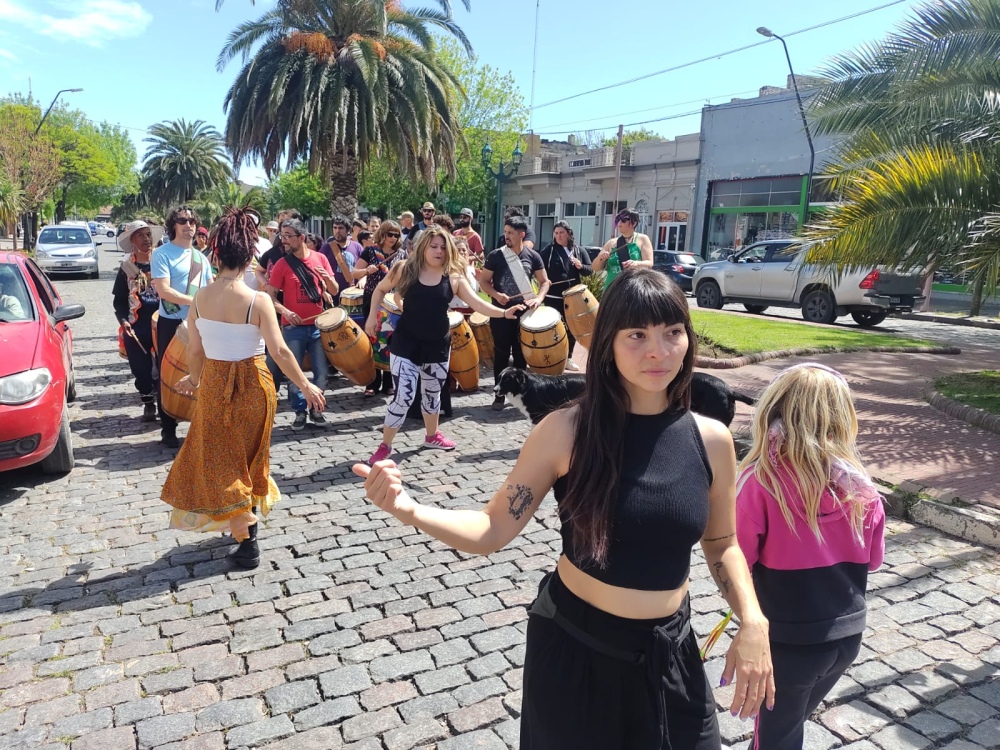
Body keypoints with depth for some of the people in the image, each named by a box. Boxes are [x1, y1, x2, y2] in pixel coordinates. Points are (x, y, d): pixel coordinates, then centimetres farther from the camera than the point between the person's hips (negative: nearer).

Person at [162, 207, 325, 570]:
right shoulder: (258, 300, -17)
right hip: (252, 384, -1)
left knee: (222, 457, 13)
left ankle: (245, 541, 13)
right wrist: (305, 385, -6)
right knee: (248, 454, 21)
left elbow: (195, 350, 1)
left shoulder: (200, 298, -6)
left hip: (214, 383, 1)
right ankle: (249, 521, 42)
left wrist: (194, 379, 21)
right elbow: (279, 351, -18)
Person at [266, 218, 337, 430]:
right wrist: (284, 311, -22)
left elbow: (334, 291, 6)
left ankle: (316, 408, 22)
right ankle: (300, 411, 18)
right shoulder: (282, 264, -4)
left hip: (318, 325, 2)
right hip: (293, 327, -2)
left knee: (321, 371, 5)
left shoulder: (320, 258, 2)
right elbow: (270, 296, -4)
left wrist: (328, 278, -15)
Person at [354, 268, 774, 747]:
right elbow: (494, 530, -13)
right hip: (572, 643, -2)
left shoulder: (711, 440, -8)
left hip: (669, 652, 3)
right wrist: (410, 511, -28)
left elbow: (721, 544, 7)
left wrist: (752, 622, -7)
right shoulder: (567, 430, -17)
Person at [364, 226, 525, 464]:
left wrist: (504, 312, -25)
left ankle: (432, 436, 42)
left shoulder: (454, 276, -3)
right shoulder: (405, 270, -6)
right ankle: (384, 447, 5)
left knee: (433, 393, 19)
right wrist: (373, 315, 1)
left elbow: (477, 303, -11)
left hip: (438, 345, 3)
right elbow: (381, 289, 10)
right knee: (403, 396, -10)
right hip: (406, 343, -3)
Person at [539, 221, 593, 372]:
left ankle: (568, 358, 26)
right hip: (553, 296, -4)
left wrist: (580, 266, -17)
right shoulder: (548, 250, -3)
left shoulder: (580, 251, 6)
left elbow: (590, 270, 3)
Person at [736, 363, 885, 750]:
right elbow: (872, 559, 4)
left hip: (788, 641, -4)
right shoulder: (860, 486, -9)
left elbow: (736, 563, -17)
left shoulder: (762, 481, -24)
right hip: (848, 634, 5)